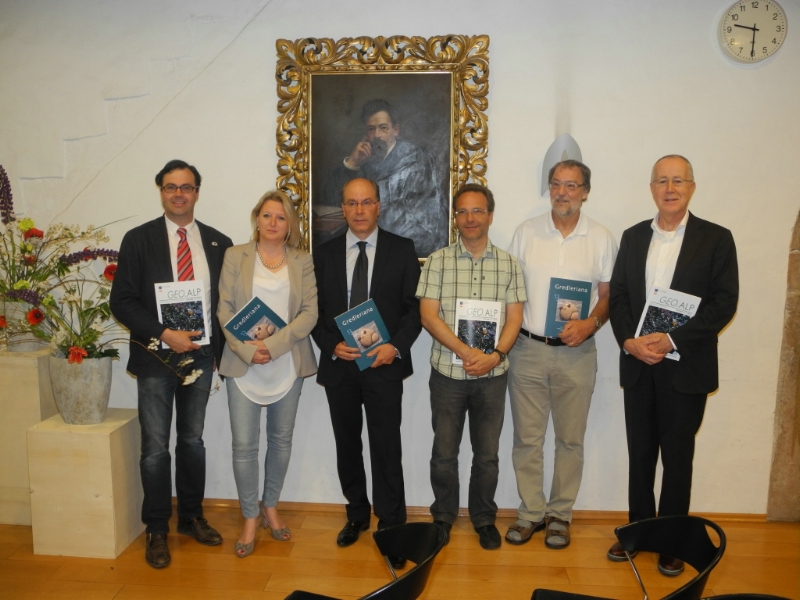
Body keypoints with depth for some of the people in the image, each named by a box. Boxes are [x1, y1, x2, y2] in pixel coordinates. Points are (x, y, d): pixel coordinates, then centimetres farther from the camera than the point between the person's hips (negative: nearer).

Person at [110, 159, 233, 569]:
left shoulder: (218, 243, 4)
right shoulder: (138, 239, -2)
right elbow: (121, 301, -6)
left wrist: (217, 349, -2)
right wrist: (164, 334, -17)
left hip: (201, 355, 2)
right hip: (155, 357, -2)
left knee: (193, 440, 15)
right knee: (155, 448, 4)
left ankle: (191, 517, 30)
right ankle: (156, 530, 20)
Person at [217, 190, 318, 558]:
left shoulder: (302, 261, 6)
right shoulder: (236, 256, 5)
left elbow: (309, 312, -2)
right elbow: (225, 309, -1)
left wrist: (273, 345, -15)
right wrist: (248, 349, -15)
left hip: (288, 363, 1)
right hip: (243, 364, -1)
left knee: (281, 439, 11)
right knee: (244, 444, 0)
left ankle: (270, 507, 30)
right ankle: (250, 519, 17)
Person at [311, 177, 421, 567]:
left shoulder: (402, 250, 1)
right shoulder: (324, 254, 7)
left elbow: (414, 306, -1)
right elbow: (315, 312, 6)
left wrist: (396, 346, -16)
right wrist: (332, 346, -11)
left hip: (384, 363, -3)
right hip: (338, 364, 3)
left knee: (386, 448, -1)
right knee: (347, 445, 15)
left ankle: (391, 528, 13)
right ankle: (357, 515, 34)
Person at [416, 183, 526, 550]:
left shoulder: (508, 264, 3)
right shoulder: (438, 261, -1)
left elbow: (514, 318, 1)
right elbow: (428, 316, -7)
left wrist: (494, 355, -16)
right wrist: (466, 352, -18)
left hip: (493, 374, 1)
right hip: (447, 372, -1)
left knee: (487, 454, 12)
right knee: (444, 451, 10)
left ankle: (484, 519, 30)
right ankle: (443, 517, 29)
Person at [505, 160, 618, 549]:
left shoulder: (602, 239, 1)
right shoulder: (526, 232, 3)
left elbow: (608, 295, 5)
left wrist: (591, 323, -14)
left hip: (576, 353, 0)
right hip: (527, 349, 1)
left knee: (570, 439, 10)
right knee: (527, 437, 8)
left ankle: (560, 514, 26)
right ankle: (531, 512, 24)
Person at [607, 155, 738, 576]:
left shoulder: (716, 239, -2)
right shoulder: (633, 237, 9)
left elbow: (724, 302, -8)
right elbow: (617, 296, 6)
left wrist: (672, 339, -17)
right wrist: (629, 341, -10)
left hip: (686, 367, -3)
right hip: (638, 366, 3)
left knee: (677, 458, 7)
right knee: (640, 454, 12)